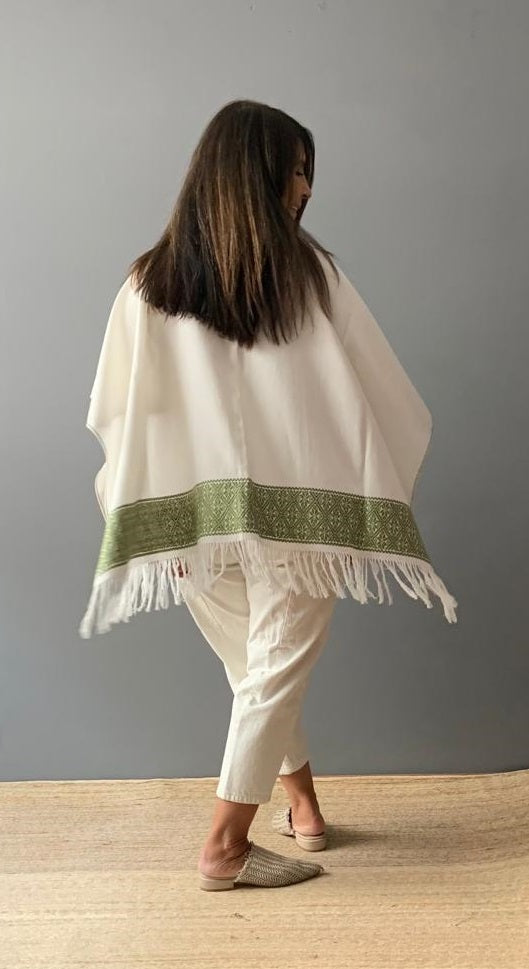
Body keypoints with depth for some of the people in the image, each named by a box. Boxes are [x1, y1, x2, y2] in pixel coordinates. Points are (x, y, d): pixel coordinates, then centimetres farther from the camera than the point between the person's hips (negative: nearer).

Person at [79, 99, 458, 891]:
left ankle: (302, 807, 36)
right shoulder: (308, 272, -6)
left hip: (197, 516, 4)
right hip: (298, 507, -3)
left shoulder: (149, 283, 1)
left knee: (256, 668, 20)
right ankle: (226, 848, 13)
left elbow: (116, 413, 2)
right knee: (278, 671, 8)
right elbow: (378, 389, -1)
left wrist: (159, 514, 11)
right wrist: (386, 482, 14)